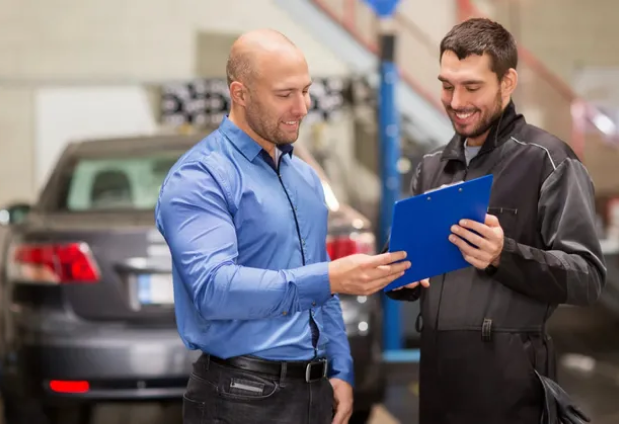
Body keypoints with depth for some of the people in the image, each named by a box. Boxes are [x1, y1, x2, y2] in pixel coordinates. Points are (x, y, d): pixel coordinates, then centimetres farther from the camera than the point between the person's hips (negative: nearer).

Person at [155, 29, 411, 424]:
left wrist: (341, 371, 10)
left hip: (314, 392, 7)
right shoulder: (199, 178, -12)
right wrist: (329, 279, -31)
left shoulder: (305, 176, 15)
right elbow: (212, 288, -26)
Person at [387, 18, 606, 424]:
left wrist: (505, 256, -24)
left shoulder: (548, 160, -6)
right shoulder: (432, 167, 14)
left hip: (508, 378, -6)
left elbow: (587, 277, -12)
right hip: (437, 372, 6)